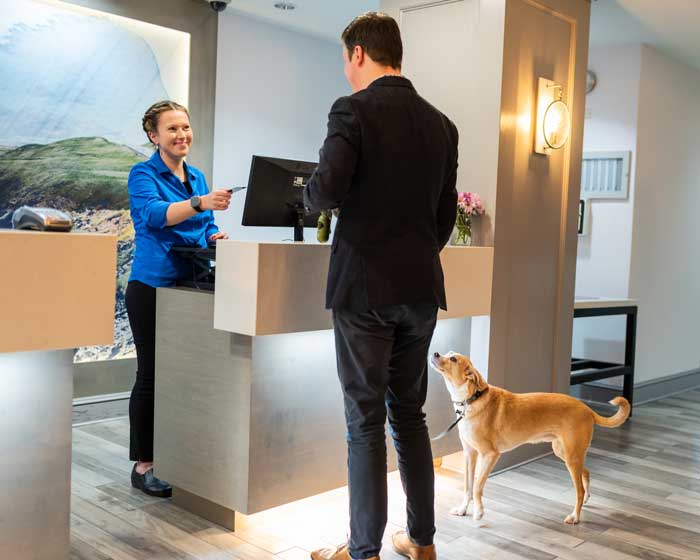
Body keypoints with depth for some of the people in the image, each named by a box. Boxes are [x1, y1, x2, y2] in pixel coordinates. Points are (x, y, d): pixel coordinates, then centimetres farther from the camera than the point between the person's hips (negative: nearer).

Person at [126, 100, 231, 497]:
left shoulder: (198, 177, 14)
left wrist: (215, 237, -5)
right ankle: (144, 465, 11)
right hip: (153, 287, -6)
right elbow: (154, 214, -25)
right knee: (152, 374, 0)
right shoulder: (144, 174, -6)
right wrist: (199, 203, -41)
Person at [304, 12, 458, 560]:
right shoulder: (441, 124, 10)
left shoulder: (354, 110, -8)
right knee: (410, 413, 16)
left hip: (365, 287, -5)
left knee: (365, 421, 3)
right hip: (422, 288, 6)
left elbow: (327, 189, -20)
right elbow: (446, 212, 13)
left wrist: (311, 198, 3)